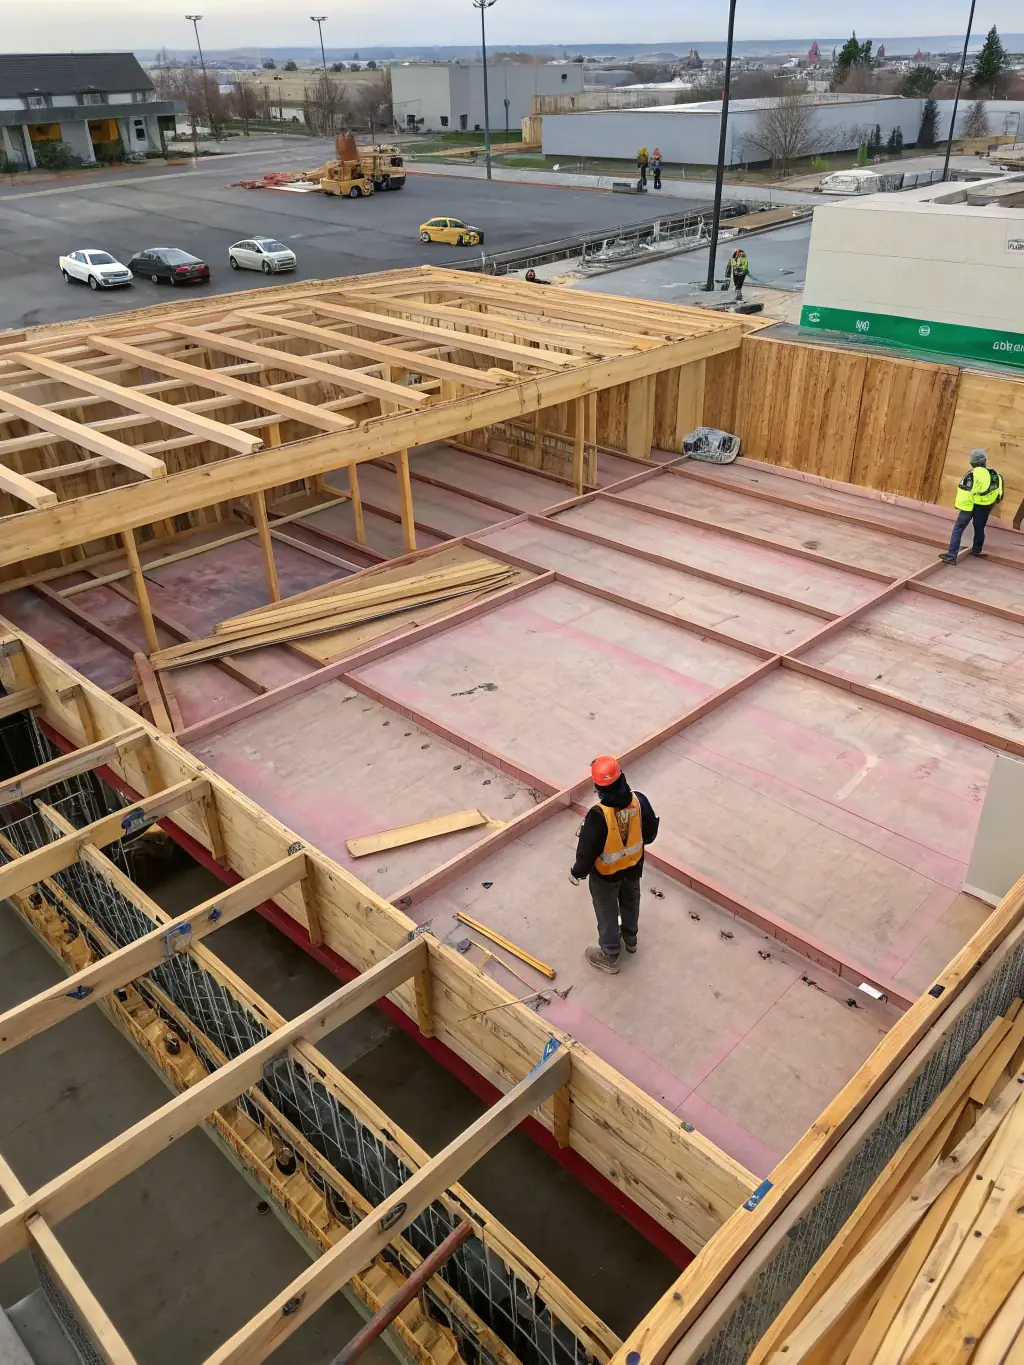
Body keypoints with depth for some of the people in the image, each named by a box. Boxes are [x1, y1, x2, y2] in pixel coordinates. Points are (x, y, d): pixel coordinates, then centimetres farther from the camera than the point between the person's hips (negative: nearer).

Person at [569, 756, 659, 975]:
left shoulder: (598, 815, -37)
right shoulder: (639, 801, -23)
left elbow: (587, 849, -25)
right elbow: (650, 832, -6)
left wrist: (577, 872, -7)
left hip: (606, 873, -5)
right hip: (633, 865, 5)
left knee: (607, 912, 19)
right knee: (630, 902, 31)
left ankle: (609, 957, 38)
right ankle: (630, 939, 55)